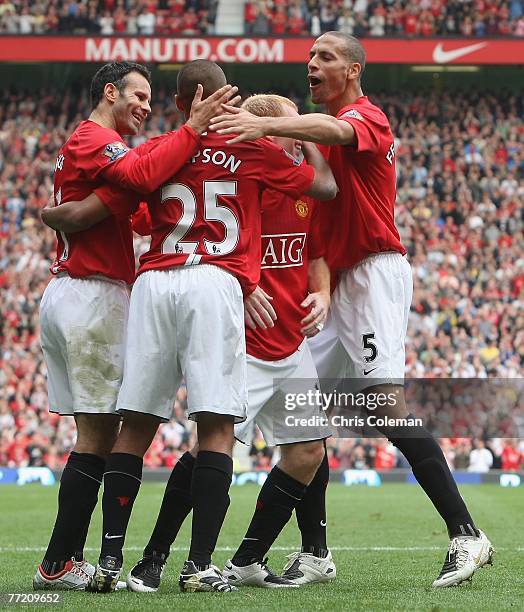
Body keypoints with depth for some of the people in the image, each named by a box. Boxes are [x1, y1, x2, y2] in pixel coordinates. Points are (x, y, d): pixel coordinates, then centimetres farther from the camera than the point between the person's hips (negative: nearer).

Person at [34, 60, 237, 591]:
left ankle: (64, 559, 6)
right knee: (98, 433, -8)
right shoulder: (94, 138, -8)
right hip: (93, 296, -10)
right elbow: (143, 175, -28)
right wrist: (192, 128, -22)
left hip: (65, 293, 10)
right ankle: (59, 563, -8)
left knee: (95, 433, 9)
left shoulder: (88, 142, 24)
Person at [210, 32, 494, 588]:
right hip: (340, 282, 10)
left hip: (375, 272, -10)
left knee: (387, 400, -21)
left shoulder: (365, 115, -8)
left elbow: (334, 130, -32)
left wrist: (267, 125, -49)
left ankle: (465, 535, -21)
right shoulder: (330, 129, 22)